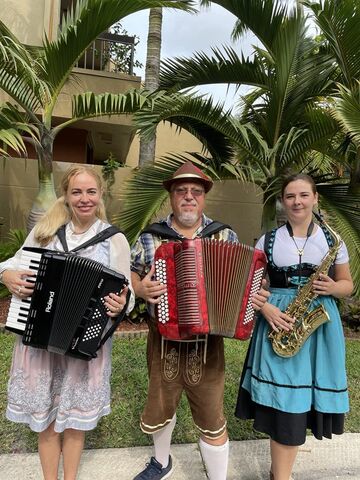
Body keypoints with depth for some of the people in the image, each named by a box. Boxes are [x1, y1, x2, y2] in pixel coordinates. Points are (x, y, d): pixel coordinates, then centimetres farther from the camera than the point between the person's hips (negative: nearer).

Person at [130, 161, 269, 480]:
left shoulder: (226, 237, -2)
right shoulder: (150, 237, -3)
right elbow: (131, 276, 6)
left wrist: (255, 298, -14)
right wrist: (141, 289, -14)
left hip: (208, 342, -1)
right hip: (164, 339, 2)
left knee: (211, 417, 10)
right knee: (160, 405, 21)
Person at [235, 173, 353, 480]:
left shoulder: (332, 240, 6)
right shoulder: (268, 241, 3)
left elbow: (347, 284, 11)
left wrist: (332, 287, -11)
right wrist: (266, 309, -13)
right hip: (280, 322, -1)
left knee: (299, 399, 8)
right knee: (283, 398, -1)